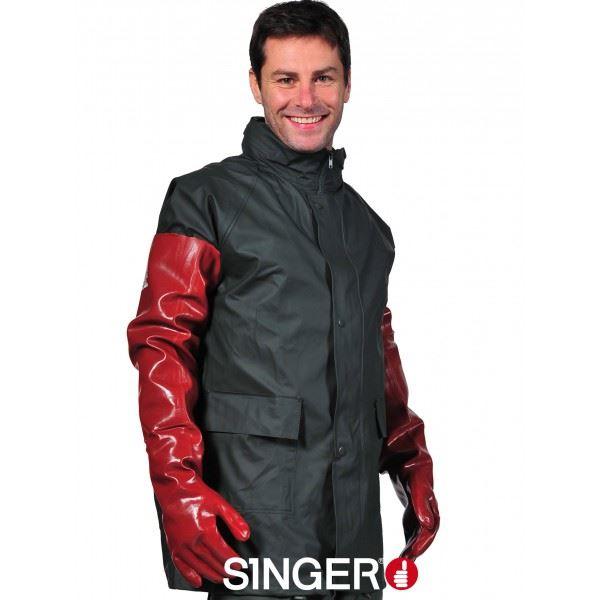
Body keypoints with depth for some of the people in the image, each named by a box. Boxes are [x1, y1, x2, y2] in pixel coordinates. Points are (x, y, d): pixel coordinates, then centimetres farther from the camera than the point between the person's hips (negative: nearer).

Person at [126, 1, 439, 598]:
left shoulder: (364, 223, 18)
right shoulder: (206, 199, 1)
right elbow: (162, 344, -7)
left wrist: (413, 470, 17)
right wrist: (178, 486, -18)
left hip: (355, 502, 5)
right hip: (255, 501, -5)